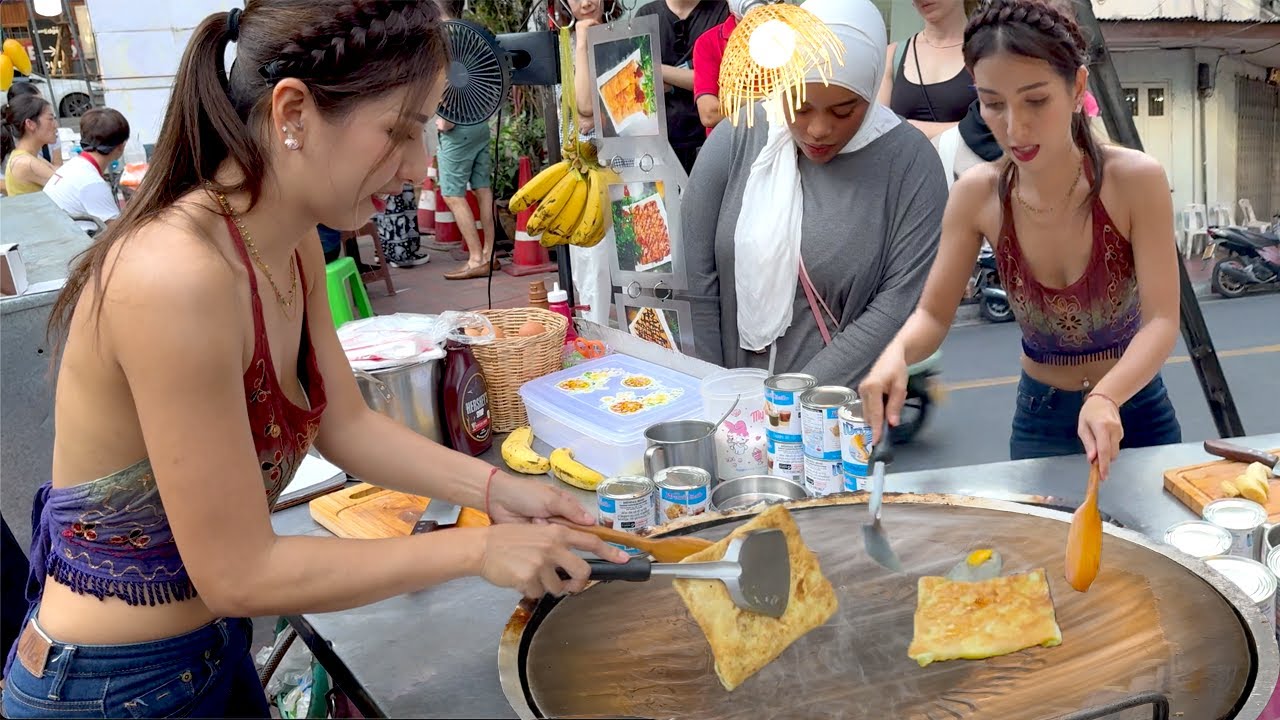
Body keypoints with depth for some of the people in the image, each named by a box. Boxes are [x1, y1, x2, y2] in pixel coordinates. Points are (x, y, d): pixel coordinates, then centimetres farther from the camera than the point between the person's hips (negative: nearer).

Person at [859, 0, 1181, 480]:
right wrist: (896, 353, -32)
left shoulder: (1136, 180, -20)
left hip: (1136, 413, 0)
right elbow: (933, 315, -10)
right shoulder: (977, 194, -15)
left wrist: (1106, 398, -41)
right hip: (1039, 420, 1)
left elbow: (1161, 321, -22)